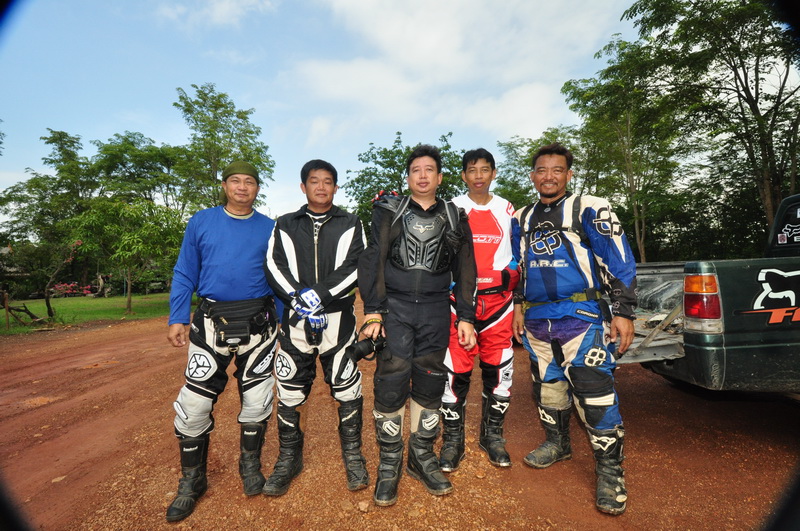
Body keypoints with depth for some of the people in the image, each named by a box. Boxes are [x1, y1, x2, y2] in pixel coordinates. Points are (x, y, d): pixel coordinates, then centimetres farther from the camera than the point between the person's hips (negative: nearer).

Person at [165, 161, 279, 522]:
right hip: (212, 322, 0)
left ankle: (250, 465, 32)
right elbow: (185, 274, 5)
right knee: (195, 401, 2)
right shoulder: (201, 222, 5)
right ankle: (192, 480, 25)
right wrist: (177, 319, -3)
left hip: (259, 323, 1)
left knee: (256, 398, 8)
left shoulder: (270, 228, 5)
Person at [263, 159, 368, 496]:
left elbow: (355, 267, -6)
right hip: (295, 320, 2)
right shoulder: (285, 226, 11)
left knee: (348, 390, 5)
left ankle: (353, 457, 26)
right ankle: (289, 459, 31)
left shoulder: (351, 225, 7)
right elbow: (273, 268, -1)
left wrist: (319, 294, -18)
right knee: (290, 392, 10)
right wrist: (300, 298, -17)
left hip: (339, 319, -1)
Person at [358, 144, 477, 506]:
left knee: (430, 384, 8)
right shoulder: (389, 211, 6)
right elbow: (372, 260, 0)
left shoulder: (455, 218, 11)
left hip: (435, 310, 2)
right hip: (394, 306, -1)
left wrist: (466, 317, 5)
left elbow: (465, 271, 12)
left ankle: (422, 457, 27)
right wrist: (373, 311, -8)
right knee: (390, 383, -3)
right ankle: (389, 463, 16)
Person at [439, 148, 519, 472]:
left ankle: (492, 435, 27)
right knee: (455, 371, -1)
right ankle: (452, 440, 16)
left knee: (499, 369, 8)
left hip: (498, 300, 2)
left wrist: (510, 277, 2)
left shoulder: (507, 210, 9)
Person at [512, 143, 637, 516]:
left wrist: (624, 312, -11)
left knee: (594, 393, -7)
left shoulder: (589, 209, -4)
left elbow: (619, 262, -6)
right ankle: (556, 443, 38)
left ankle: (609, 470, 12)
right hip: (537, 322, 6)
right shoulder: (524, 218, 12)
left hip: (581, 319, -5)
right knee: (547, 386, 17)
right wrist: (518, 306, 15)